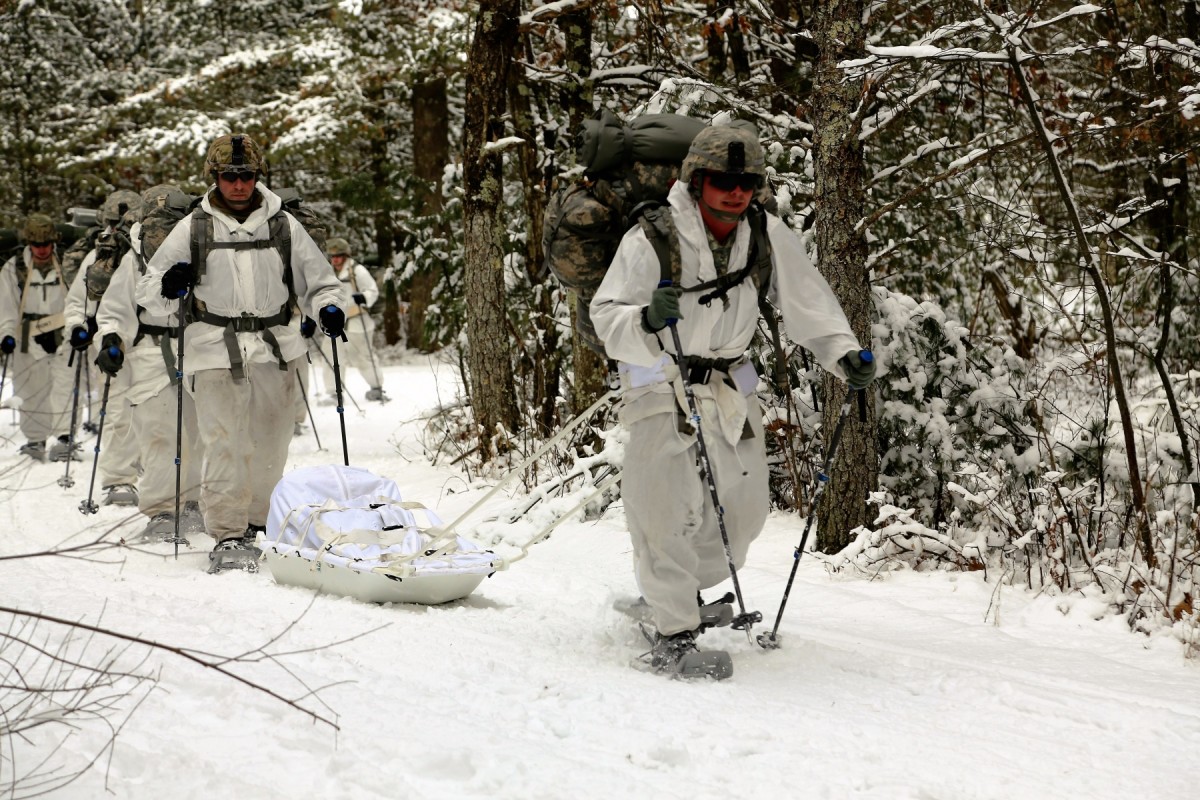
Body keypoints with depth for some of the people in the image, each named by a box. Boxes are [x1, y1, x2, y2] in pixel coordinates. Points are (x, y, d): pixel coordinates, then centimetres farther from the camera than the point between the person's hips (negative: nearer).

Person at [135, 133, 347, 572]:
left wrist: (329, 308, -6)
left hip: (275, 352, 2)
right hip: (216, 353, -2)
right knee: (225, 446, -10)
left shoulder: (283, 225, 9)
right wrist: (169, 288, -15)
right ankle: (228, 536, -3)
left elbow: (317, 280, 15)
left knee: (271, 446, 9)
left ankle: (257, 522, 27)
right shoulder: (193, 228, 6)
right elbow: (147, 293, 8)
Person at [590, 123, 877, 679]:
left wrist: (842, 353, -12)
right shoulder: (652, 239, -20)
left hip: (731, 386, 5)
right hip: (662, 384, -5)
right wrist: (646, 320, -43)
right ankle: (673, 636, -8)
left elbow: (806, 300, 2)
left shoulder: (768, 235, -8)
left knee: (740, 513, 12)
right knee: (669, 511, -16)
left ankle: (684, 595, 36)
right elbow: (607, 317, -22)